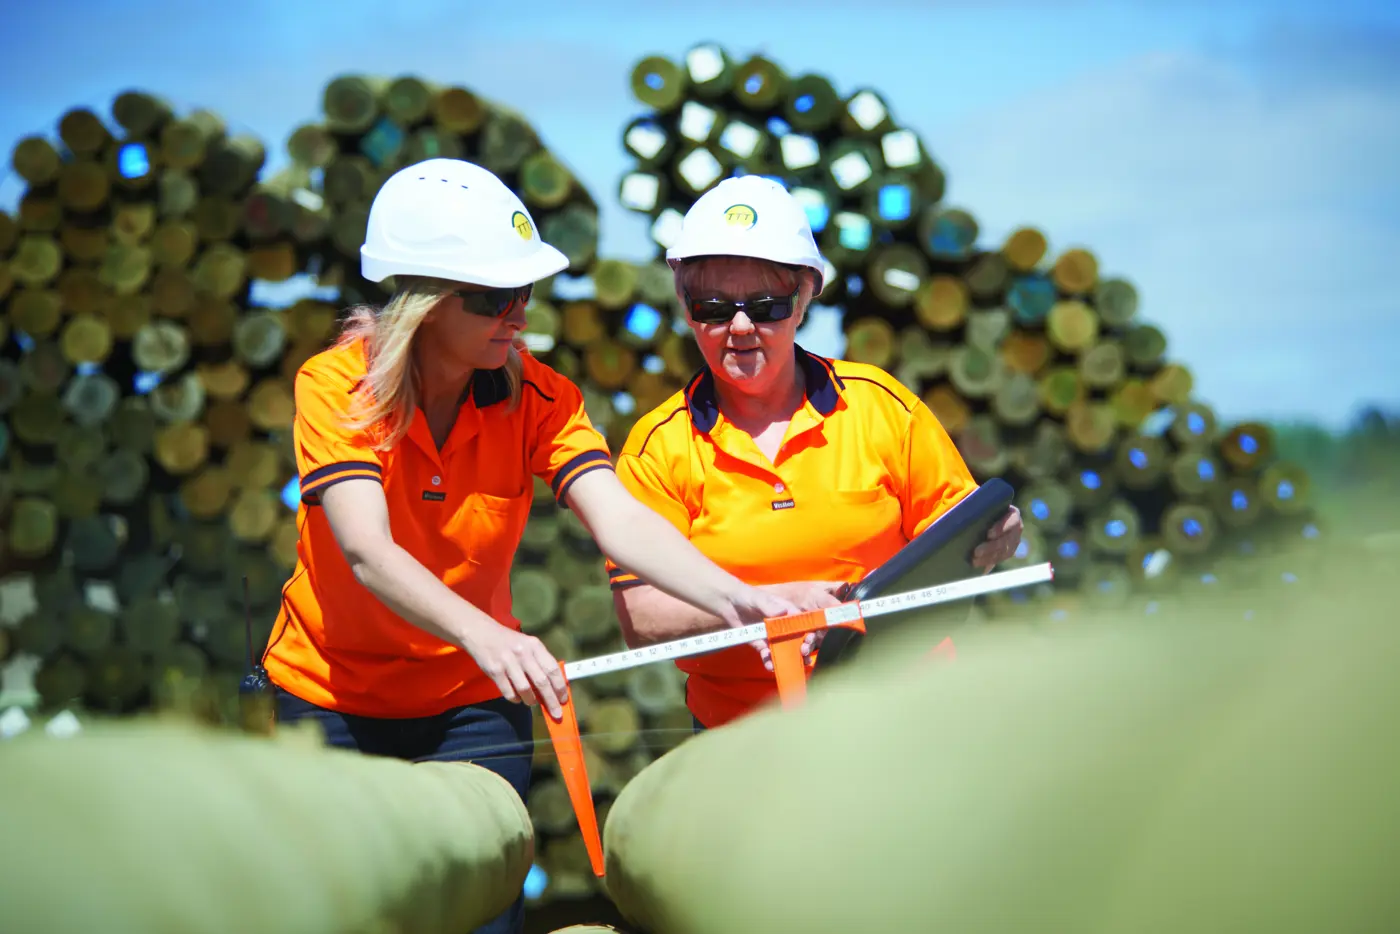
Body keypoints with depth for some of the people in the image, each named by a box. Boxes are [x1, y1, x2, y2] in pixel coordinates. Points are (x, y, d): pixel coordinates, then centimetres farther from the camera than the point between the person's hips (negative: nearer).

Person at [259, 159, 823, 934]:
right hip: (332, 698, -2)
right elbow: (368, 552, -33)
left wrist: (733, 599, -44)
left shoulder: (537, 398, -11)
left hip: (470, 705, 2)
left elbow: (620, 522, -25)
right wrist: (485, 636, -51)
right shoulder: (335, 386, -19)